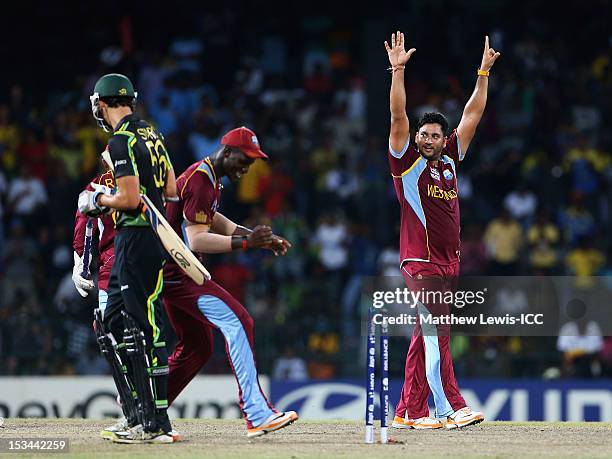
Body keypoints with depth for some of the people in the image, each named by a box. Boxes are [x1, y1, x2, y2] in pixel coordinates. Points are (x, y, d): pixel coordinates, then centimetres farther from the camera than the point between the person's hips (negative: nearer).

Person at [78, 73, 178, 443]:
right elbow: (171, 190, 18)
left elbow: (129, 199, -20)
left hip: (136, 240, -10)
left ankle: (158, 424, -14)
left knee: (147, 329, -11)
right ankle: (140, 414, 16)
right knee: (113, 324, 15)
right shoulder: (152, 134, 15)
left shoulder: (122, 142, -13)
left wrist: (98, 200, -2)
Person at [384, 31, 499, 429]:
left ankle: (409, 411, 10)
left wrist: (484, 72, 14)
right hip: (420, 260, -6)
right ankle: (453, 408, -18)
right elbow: (398, 116, -11)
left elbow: (473, 114, 17)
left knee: (425, 337, 7)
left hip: (450, 261, 6)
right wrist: (398, 70, -18)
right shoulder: (407, 161, 0)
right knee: (436, 335, -12)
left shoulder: (450, 160, 14)